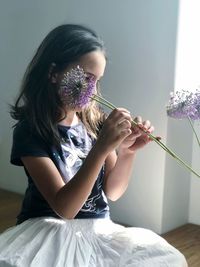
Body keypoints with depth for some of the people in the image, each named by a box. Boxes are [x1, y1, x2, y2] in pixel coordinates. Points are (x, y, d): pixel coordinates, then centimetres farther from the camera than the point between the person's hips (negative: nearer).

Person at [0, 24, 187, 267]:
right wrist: (101, 148, -32)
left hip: (98, 229, 4)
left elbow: (112, 191, 3)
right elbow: (64, 208, -22)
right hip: (48, 231, -3)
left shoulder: (96, 121, 0)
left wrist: (127, 152, -16)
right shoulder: (29, 131, -15)